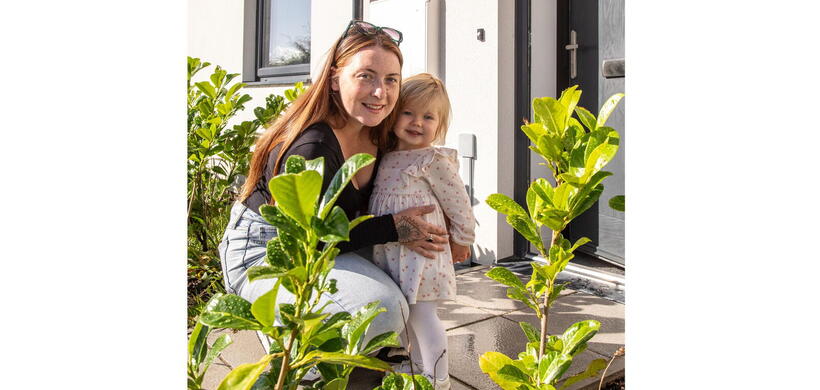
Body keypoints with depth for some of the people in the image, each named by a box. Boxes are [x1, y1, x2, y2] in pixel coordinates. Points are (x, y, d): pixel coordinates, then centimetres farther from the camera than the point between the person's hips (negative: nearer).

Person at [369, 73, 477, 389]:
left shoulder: (434, 160, -12)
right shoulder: (388, 158, 9)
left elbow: (458, 203, -8)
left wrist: (461, 240, -1)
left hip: (421, 253, -7)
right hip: (390, 253, 7)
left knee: (421, 314, -2)